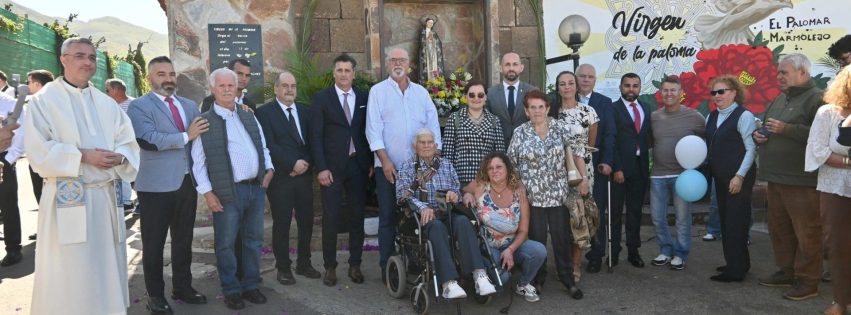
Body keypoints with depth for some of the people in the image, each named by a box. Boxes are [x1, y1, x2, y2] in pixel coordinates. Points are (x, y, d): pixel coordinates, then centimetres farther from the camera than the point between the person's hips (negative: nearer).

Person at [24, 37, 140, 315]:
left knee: (107, 267, 9)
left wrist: (119, 157, -13)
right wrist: (82, 156, -18)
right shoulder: (43, 101, 0)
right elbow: (38, 151, -9)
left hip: (106, 195, 5)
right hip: (68, 199, -4)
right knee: (70, 274, -3)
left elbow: (128, 143, 9)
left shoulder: (107, 103, 14)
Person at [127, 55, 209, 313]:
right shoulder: (138, 106, -6)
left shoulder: (189, 105, 14)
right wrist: (186, 136, -17)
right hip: (157, 185, -5)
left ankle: (182, 288, 29)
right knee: (154, 243, 6)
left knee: (183, 240, 15)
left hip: (187, 182, 6)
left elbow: (201, 136, 13)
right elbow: (148, 139, -20)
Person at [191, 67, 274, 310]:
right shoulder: (204, 122, -4)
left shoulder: (250, 117, 13)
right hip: (228, 192, -5)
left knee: (253, 240, 13)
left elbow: (263, 147, 20)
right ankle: (231, 290, 19)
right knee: (226, 244, 4)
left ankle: (250, 285, 26)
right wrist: (207, 192, -12)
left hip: (256, 188, 5)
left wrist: (269, 169, 4)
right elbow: (198, 162, -6)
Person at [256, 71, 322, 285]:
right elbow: (269, 145, -11)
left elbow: (312, 141, 10)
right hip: (280, 177, -5)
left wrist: (306, 163, -7)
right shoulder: (264, 112, -3)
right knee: (282, 223, 3)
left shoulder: (304, 112, 14)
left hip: (304, 174, 5)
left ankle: (304, 263, 23)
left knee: (306, 221, 9)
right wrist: (293, 163, -16)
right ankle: (283, 267, 16)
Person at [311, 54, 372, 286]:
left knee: (357, 217, 8)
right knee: (331, 218, 1)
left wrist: (370, 162, 3)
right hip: (332, 167, -3)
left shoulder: (364, 98, 8)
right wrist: (321, 168, -11)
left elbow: (368, 132, 10)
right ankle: (330, 267, 13)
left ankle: (355, 265, 19)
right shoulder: (321, 98, 0)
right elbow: (316, 135, -4)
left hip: (358, 165, 3)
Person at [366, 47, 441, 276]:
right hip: (388, 166, -3)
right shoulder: (378, 91, 3)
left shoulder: (421, 92, 12)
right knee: (388, 217, 2)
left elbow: (433, 127, 10)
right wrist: (385, 160, -12)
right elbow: (373, 129, -4)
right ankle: (387, 266, 10)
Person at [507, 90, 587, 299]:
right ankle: (538, 279, 24)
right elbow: (510, 163, 2)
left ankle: (568, 279, 20)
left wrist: (584, 178, 4)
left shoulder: (560, 127, -2)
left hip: (558, 194, 1)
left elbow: (578, 152, 5)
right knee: (537, 239, 7)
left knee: (562, 238, 6)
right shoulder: (520, 133, -4)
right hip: (532, 196, 0)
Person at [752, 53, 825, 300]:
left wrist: (787, 129, -21)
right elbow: (767, 128, 31)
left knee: (806, 232, -1)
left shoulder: (817, 98, -9)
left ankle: (808, 281, 8)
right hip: (776, 177, 9)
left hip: (801, 180, -9)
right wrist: (759, 135, 9)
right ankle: (786, 271, 27)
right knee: (779, 228, 15)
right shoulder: (780, 100, 19)